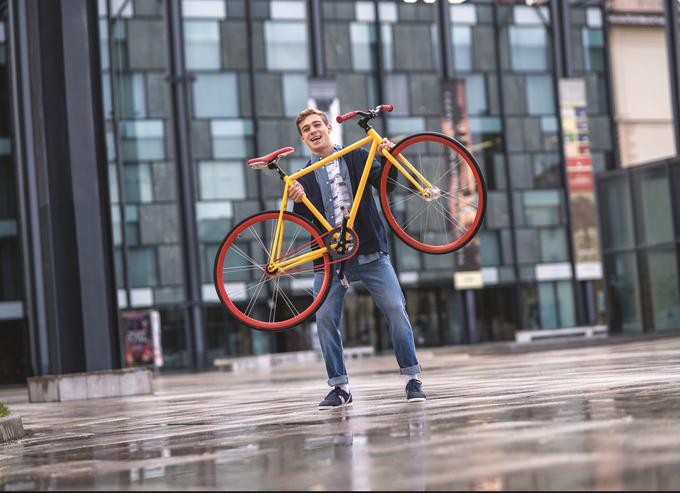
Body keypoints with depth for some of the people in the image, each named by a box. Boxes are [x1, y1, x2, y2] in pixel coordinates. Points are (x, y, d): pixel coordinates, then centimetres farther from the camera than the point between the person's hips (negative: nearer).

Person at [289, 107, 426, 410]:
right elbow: (304, 220, 5)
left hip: (370, 252, -1)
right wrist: (298, 201, -15)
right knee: (325, 318, -8)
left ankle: (412, 378, 2)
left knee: (395, 309, -9)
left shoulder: (357, 158, 8)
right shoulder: (304, 176, 12)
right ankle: (339, 387, 3)